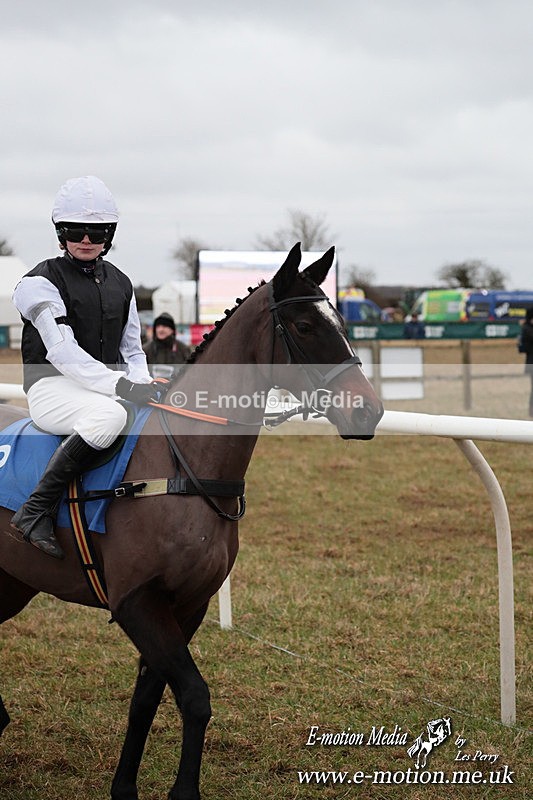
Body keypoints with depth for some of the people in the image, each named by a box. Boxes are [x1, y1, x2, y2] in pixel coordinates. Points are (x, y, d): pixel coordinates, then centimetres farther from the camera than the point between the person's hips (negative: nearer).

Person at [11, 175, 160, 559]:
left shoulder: (120, 283, 16)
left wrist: (143, 384, -4)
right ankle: (37, 510, -31)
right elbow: (63, 353, -16)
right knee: (109, 414, -39)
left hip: (109, 386, 7)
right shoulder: (41, 282, -5)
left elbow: (132, 348, 19)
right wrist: (120, 386, -28)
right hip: (53, 387, -7)